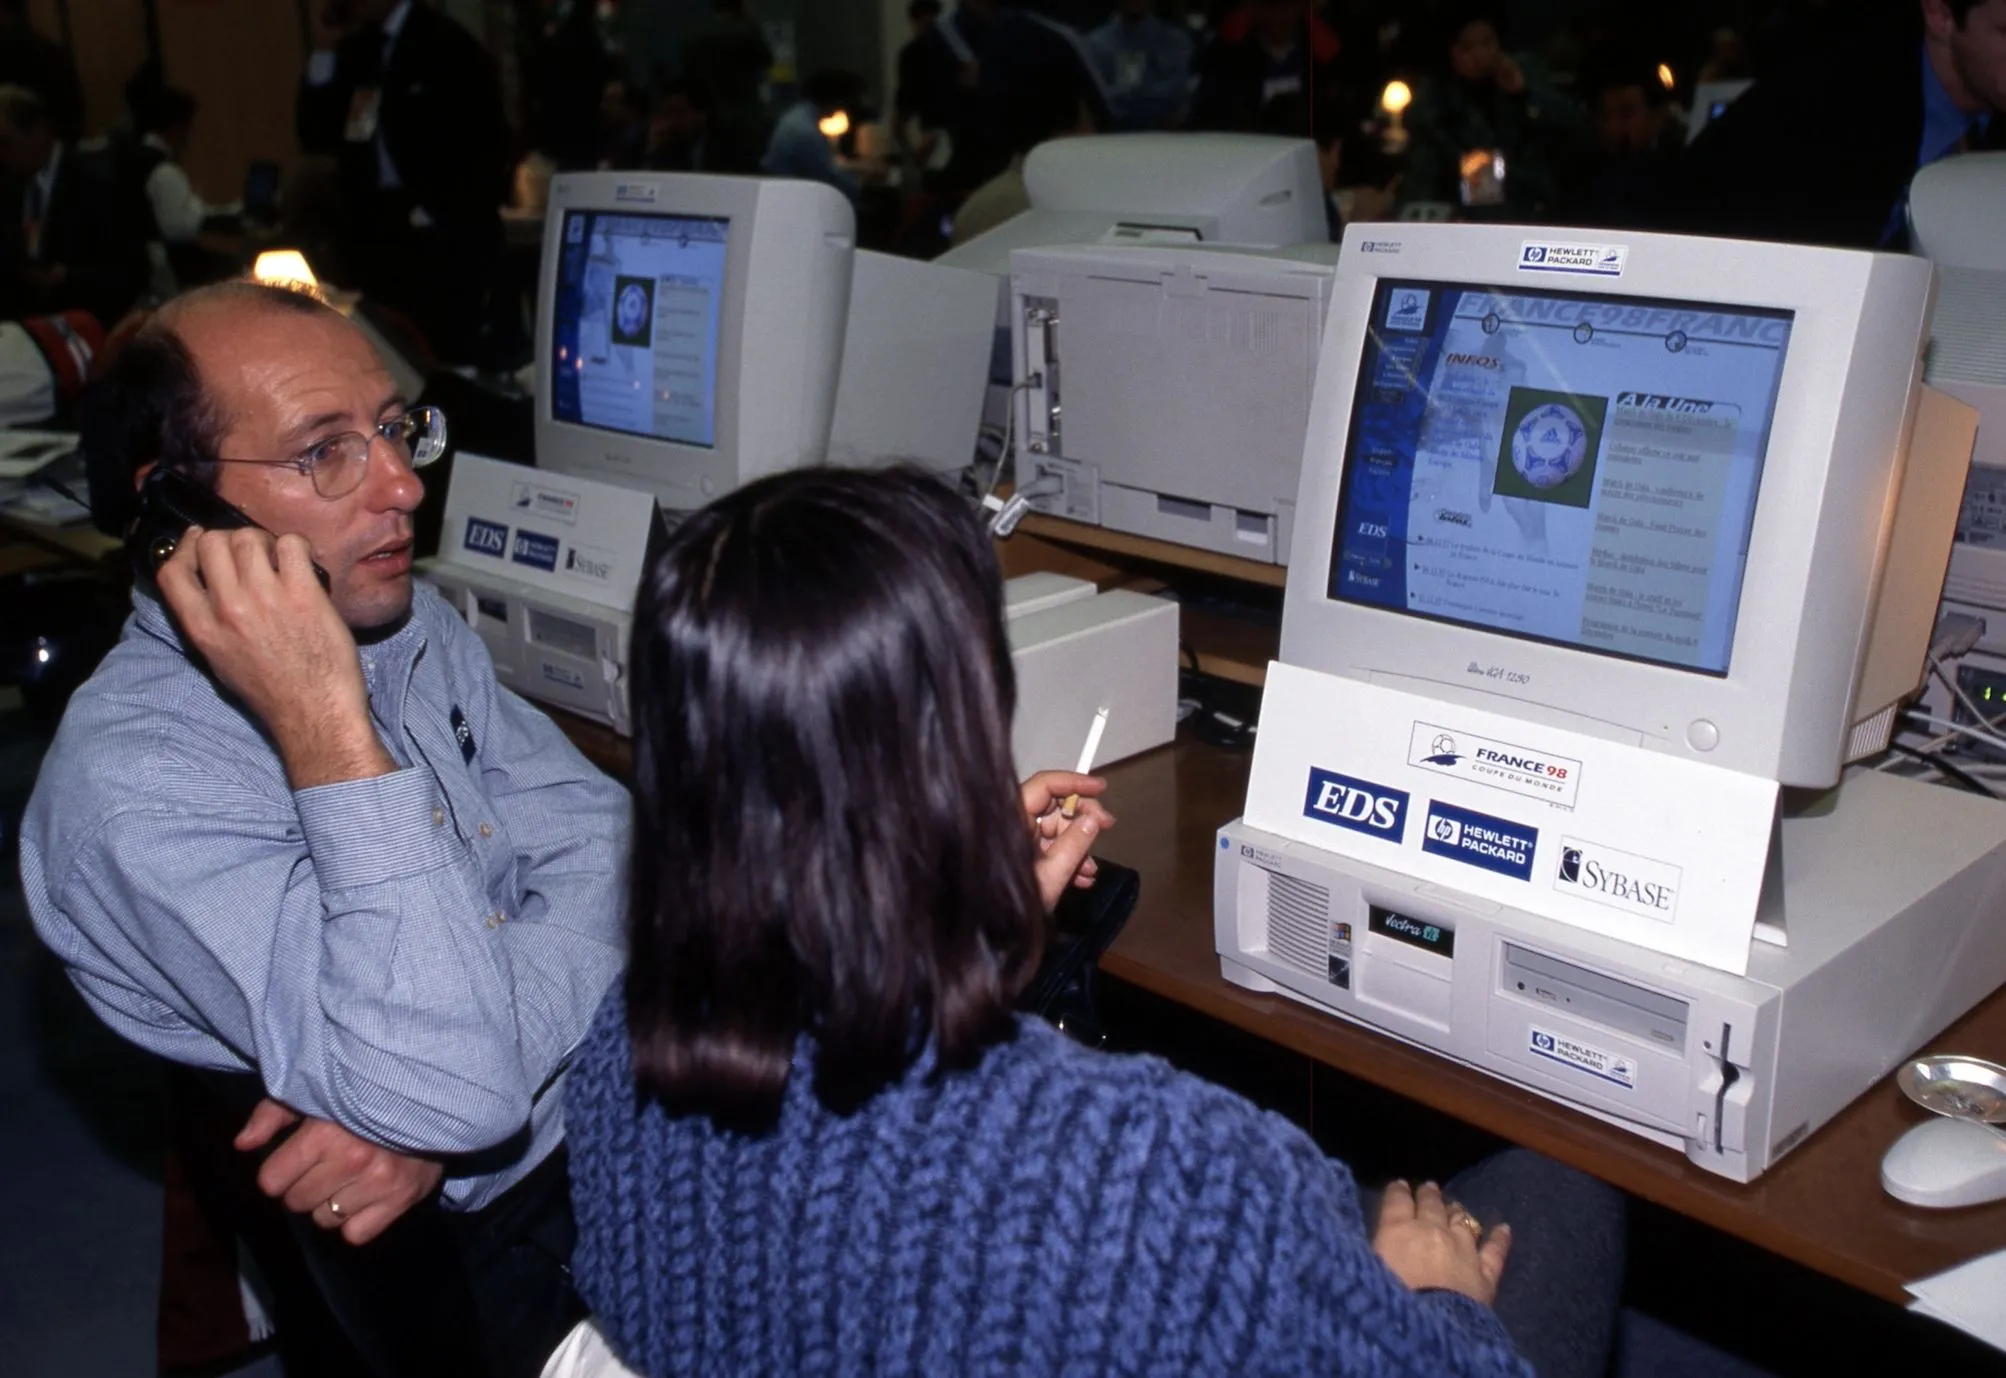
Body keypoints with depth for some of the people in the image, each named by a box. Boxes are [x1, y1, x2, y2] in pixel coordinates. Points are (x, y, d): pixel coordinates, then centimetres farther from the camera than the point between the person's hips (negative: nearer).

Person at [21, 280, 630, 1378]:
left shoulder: (410, 623, 3)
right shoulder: (129, 785, -21)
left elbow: (595, 834, -6)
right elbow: (454, 1097, -29)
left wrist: (441, 1100, -20)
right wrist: (325, 728, -32)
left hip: (610, 1103, 7)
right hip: (466, 1255, -6)